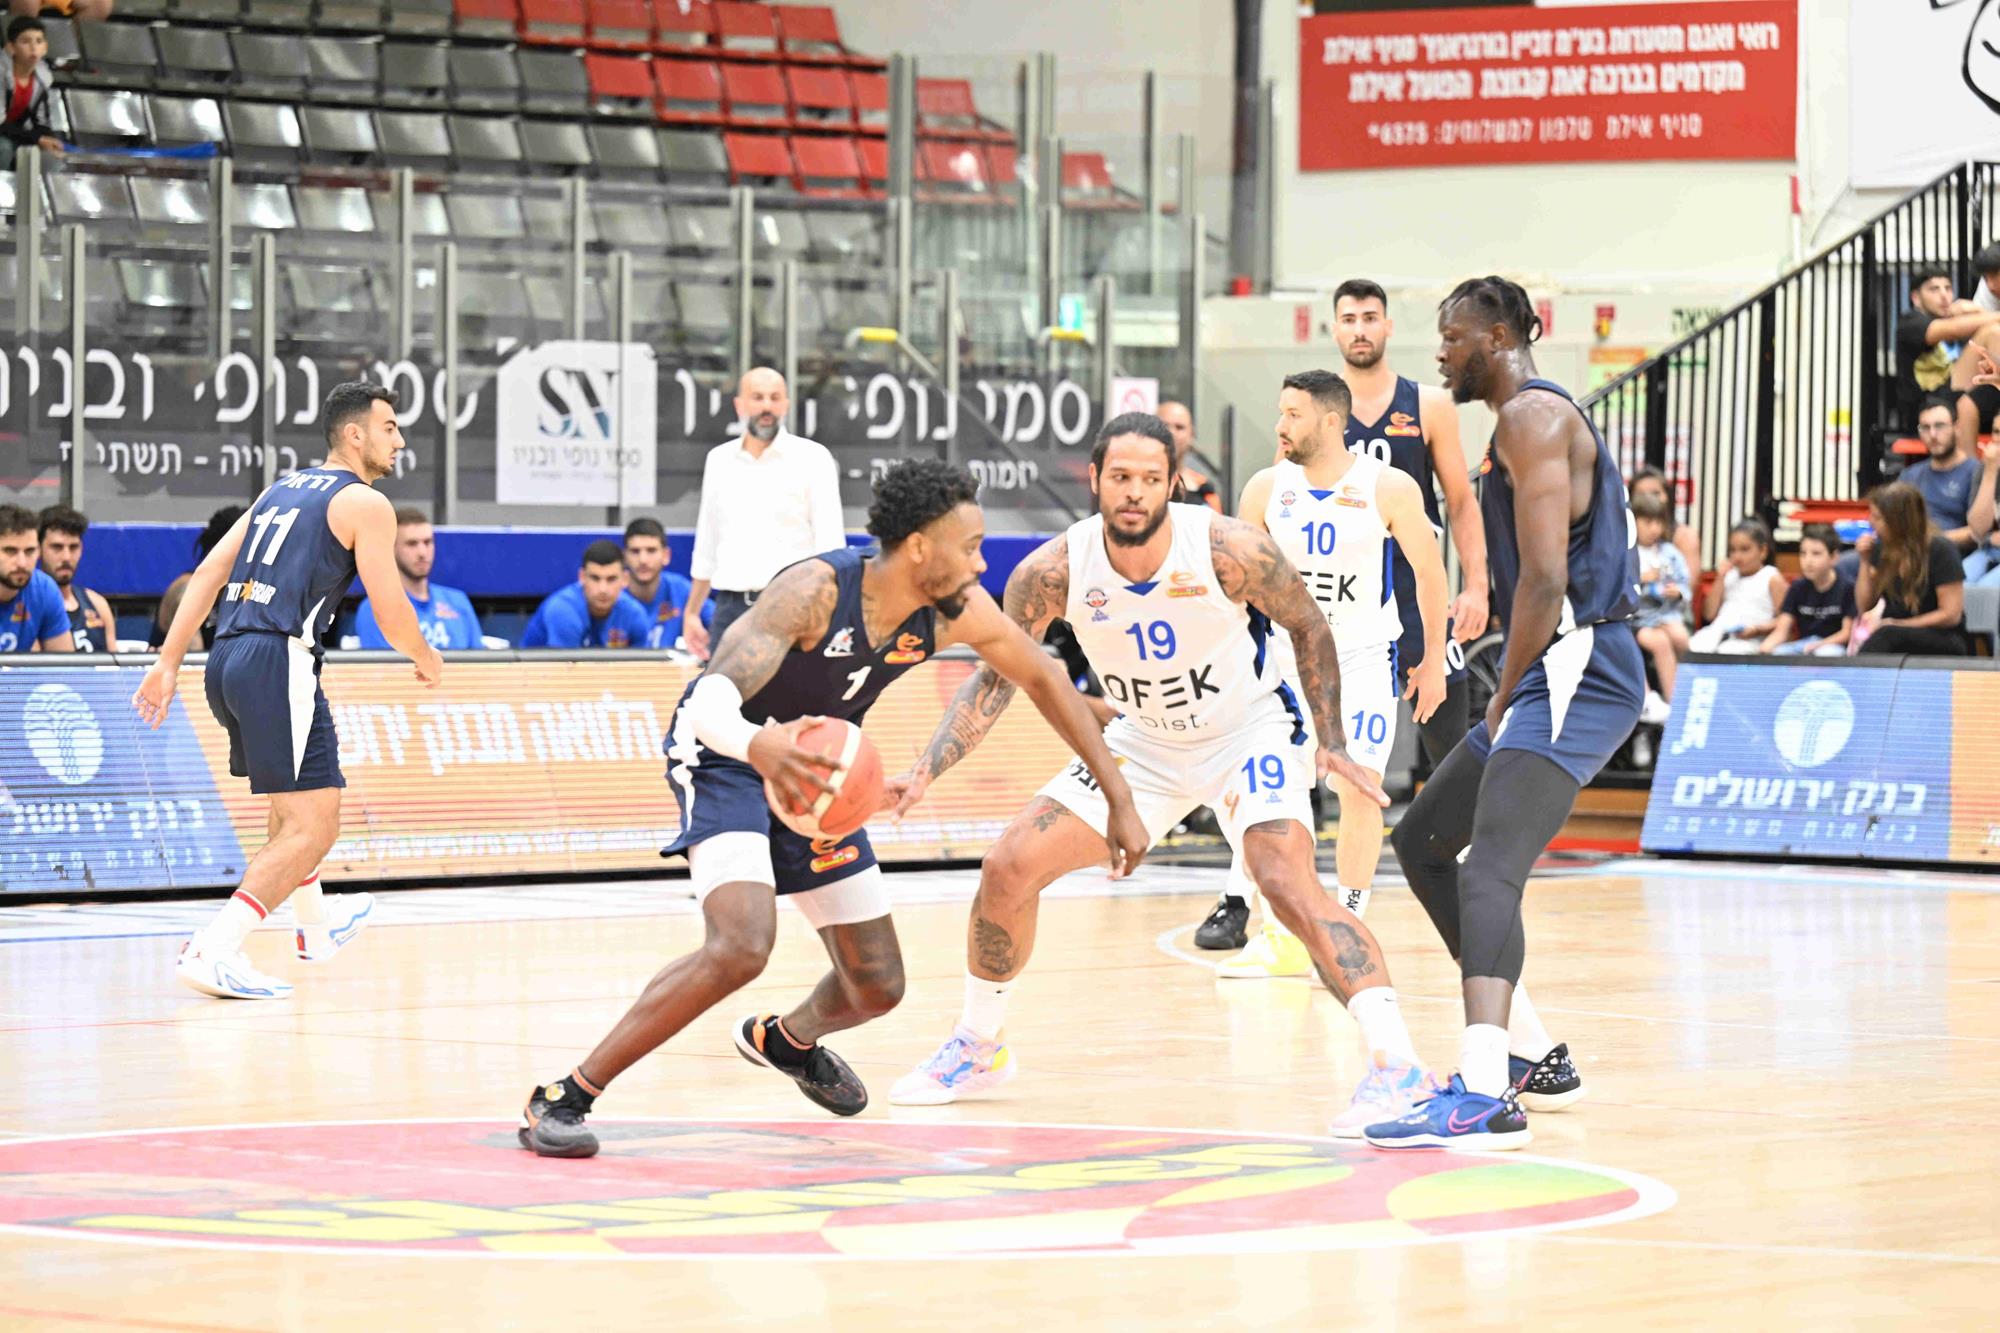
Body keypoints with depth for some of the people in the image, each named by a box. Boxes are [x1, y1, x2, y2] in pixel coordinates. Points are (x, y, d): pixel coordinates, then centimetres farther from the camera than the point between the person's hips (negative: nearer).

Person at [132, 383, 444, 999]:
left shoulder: (281, 490, 22)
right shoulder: (364, 504, -1)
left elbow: (209, 570, 16)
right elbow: (390, 612, -3)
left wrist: (169, 662, 14)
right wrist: (427, 660, 17)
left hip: (227, 659, 9)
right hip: (279, 659, -9)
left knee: (293, 802, 30)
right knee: (314, 824, -9)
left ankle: (317, 926, 47)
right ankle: (213, 952, -22)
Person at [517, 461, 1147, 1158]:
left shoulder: (958, 611, -15)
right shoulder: (816, 590, -33)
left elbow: (1044, 680, 2)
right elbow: (711, 700, -41)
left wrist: (1119, 801, 2)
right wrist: (759, 746, -65)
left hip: (809, 765, 7)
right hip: (725, 755, -7)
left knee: (877, 986, 8)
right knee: (742, 947, -31)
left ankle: (786, 1041, 46)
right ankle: (564, 1098, -22)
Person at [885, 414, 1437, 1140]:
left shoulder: (1231, 550, -27)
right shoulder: (1053, 572, -20)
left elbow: (1308, 627, -8)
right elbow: (996, 676, -7)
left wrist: (1332, 742, -12)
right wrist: (927, 770, -19)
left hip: (1250, 733, -4)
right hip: (1144, 745, 4)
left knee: (1289, 884, -27)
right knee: (1008, 869, -1)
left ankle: (1396, 1064, -27)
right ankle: (979, 1049, 21)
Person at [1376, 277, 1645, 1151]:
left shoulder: (1533, 416, -11)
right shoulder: (1526, 420, 23)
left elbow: (1546, 578, -19)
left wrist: (1505, 701, -13)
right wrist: (1508, 700, 17)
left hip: (1574, 674, -11)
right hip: (1554, 676, 11)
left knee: (1490, 869, -25)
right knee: (1423, 842, 19)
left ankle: (1485, 1096, -40)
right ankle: (1535, 1059, 23)